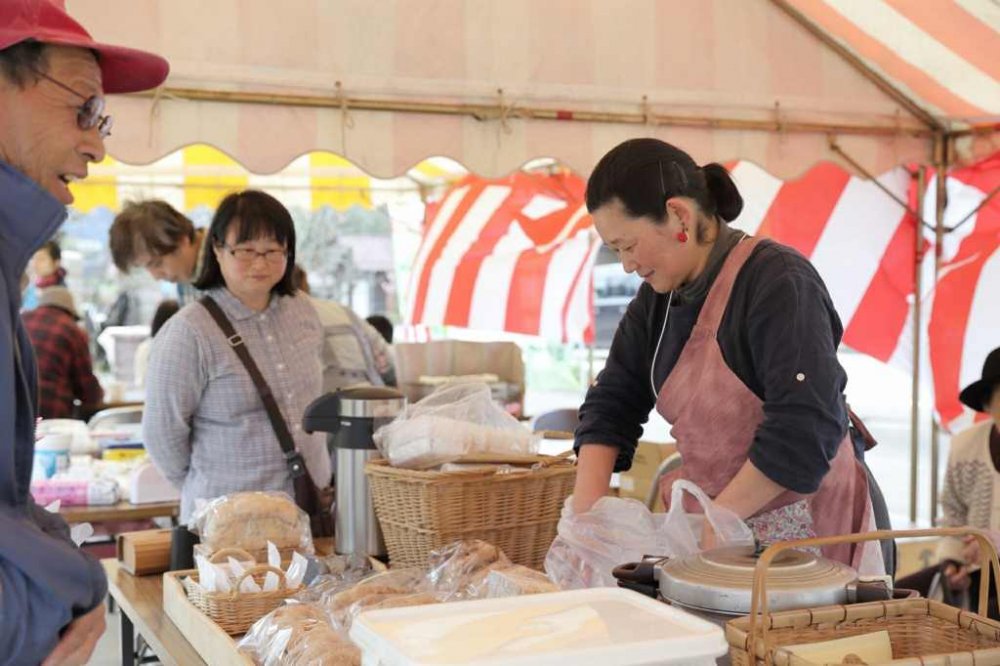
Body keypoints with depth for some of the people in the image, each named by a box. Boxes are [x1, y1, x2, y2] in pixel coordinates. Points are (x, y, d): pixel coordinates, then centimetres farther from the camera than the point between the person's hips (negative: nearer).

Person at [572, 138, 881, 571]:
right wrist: (587, 508, -4)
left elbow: (805, 430, -26)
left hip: (806, 531, -6)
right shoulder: (658, 298, 7)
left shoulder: (779, 283, -18)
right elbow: (612, 403, 9)